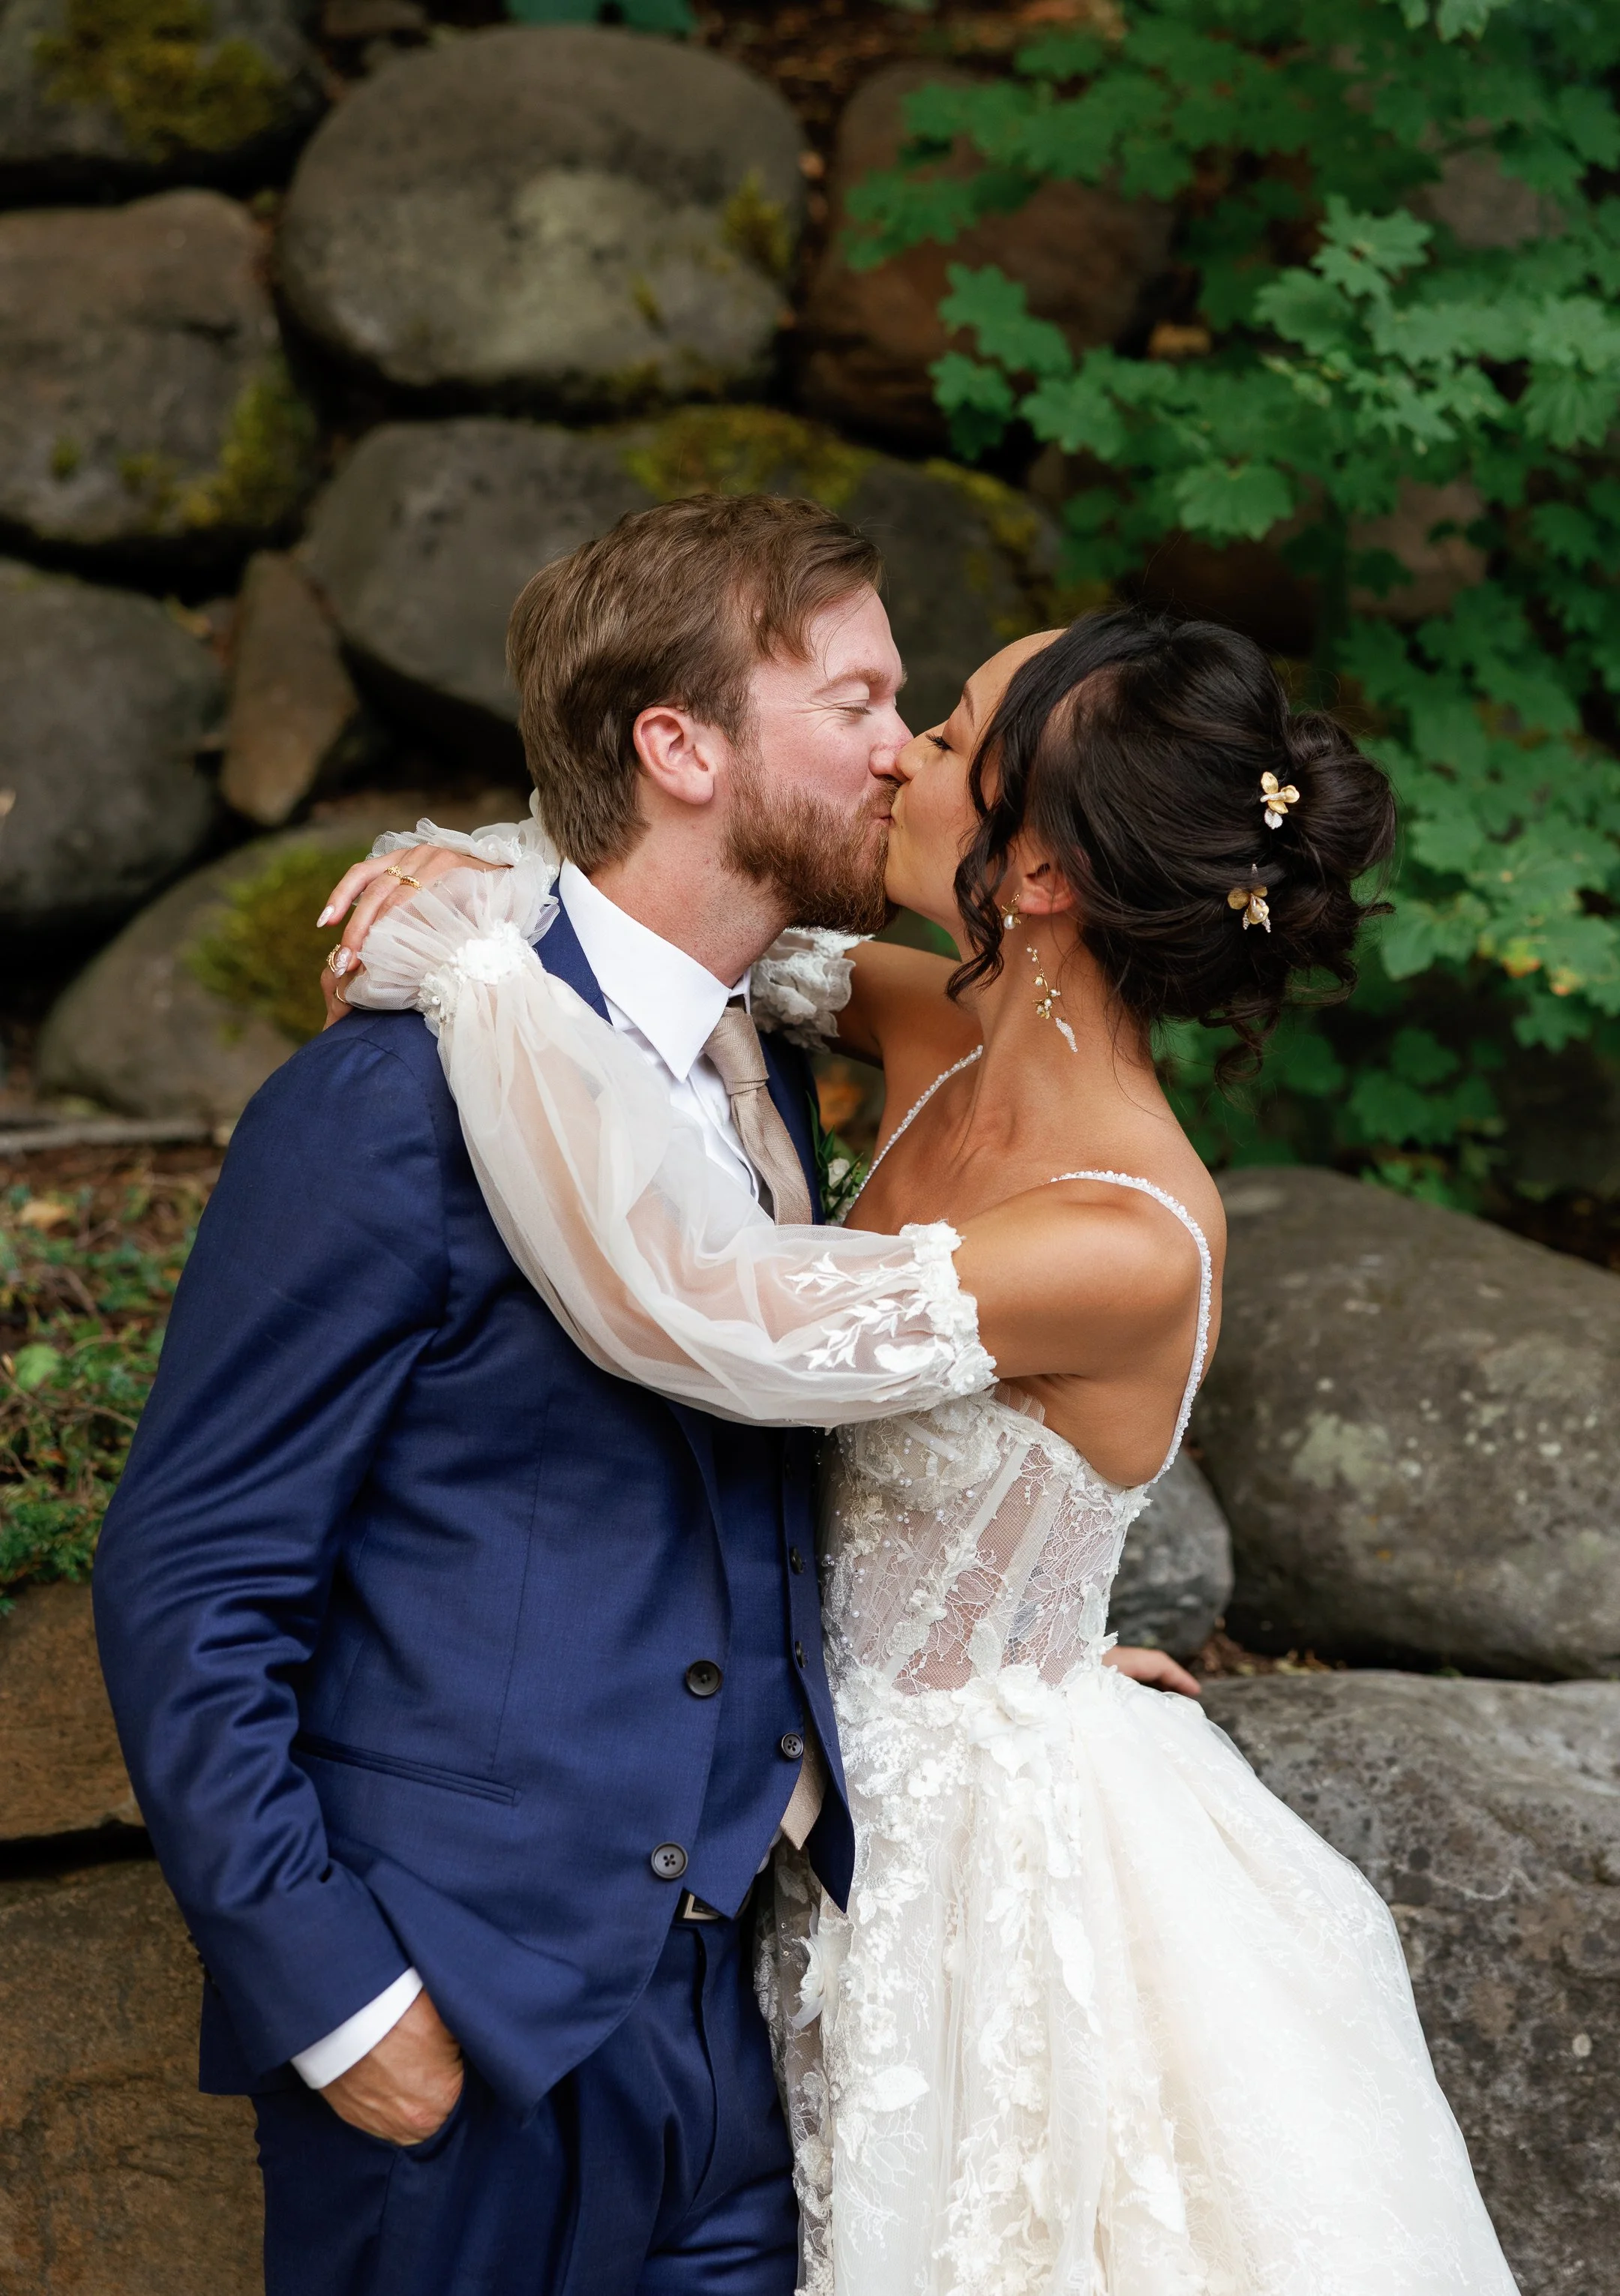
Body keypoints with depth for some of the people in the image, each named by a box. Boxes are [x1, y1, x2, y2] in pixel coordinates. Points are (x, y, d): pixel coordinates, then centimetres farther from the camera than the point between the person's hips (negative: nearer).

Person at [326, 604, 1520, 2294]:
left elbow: (679, 1299, -40)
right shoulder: (955, 1037, -9)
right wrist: (477, 879, -14)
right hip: (864, 1783, 7)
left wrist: (473, 968, -29)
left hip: (990, 1825, -7)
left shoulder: (1130, 1248, -32)